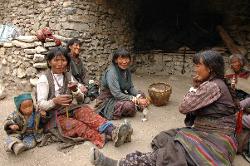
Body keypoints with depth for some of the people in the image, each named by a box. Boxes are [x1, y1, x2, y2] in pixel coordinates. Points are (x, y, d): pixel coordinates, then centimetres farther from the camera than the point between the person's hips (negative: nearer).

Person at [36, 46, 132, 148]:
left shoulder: (68, 76, 10)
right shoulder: (44, 79, -4)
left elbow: (81, 99, 8)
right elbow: (41, 104, -11)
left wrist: (75, 90, -15)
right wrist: (55, 101, -32)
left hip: (71, 110, 3)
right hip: (55, 116, -3)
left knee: (86, 111, -29)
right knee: (75, 125, -33)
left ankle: (112, 131, -49)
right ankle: (106, 137, -52)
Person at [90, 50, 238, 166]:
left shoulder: (213, 86, -17)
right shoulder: (211, 84, 14)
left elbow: (184, 107, -18)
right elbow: (194, 109, 11)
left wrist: (193, 89, -2)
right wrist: (196, 88, 3)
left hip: (215, 138, -9)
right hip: (206, 131, 9)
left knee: (175, 149, -25)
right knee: (165, 139, -10)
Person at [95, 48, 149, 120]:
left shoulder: (126, 70, -1)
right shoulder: (111, 72, -26)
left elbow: (131, 87, 2)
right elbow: (117, 94, -31)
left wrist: (139, 97, -18)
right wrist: (137, 100, -32)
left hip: (121, 96, 8)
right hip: (108, 100, -8)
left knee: (141, 96, 1)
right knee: (130, 105, -30)